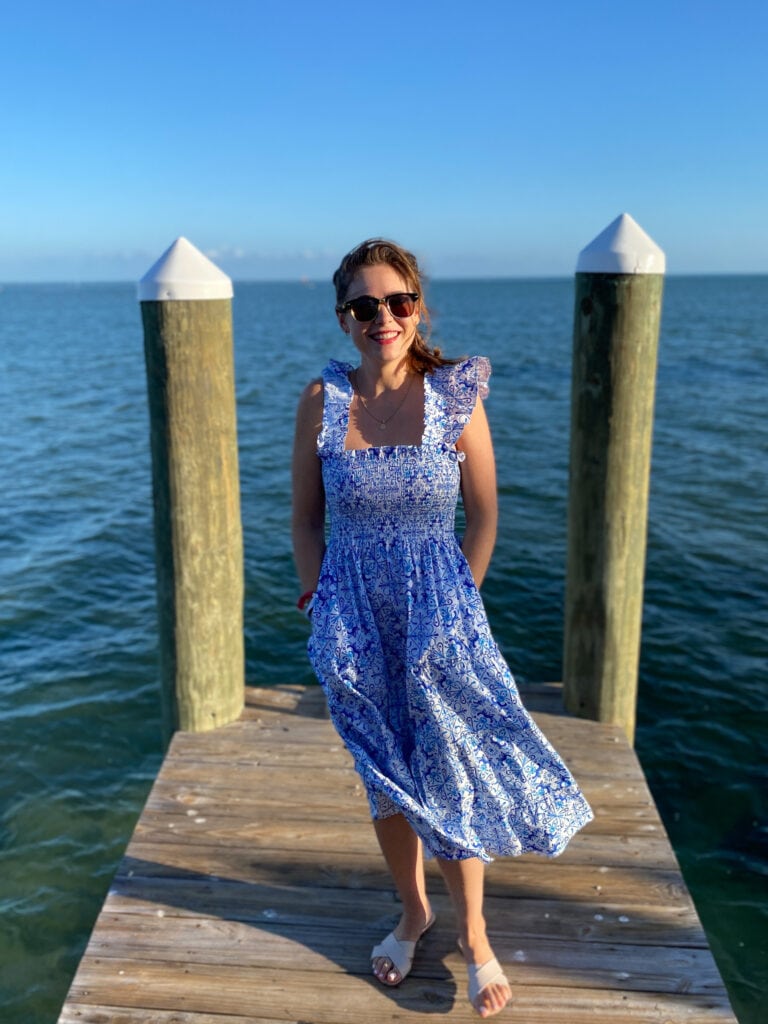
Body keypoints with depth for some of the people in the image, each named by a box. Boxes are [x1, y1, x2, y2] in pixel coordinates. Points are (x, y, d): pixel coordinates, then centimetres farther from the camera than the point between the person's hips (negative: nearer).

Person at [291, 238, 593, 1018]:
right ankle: (413, 912, 43)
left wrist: (454, 605, -2)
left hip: (439, 616, -2)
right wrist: (319, 603, -1)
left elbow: (483, 518, -1)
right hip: (354, 618, 2)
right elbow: (306, 518, 3)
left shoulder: (456, 398, -8)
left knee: (450, 778, 8)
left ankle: (474, 937, 33)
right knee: (384, 777, 17)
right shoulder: (322, 401, -5)